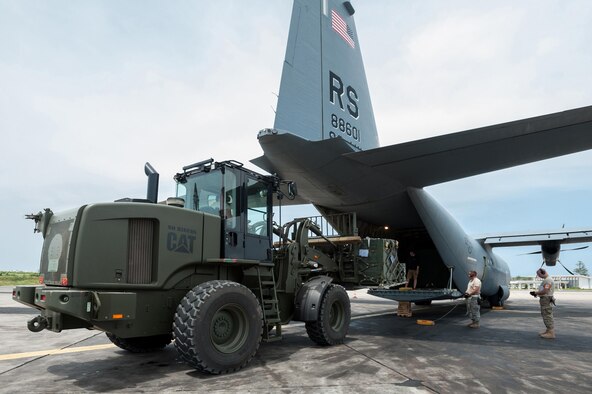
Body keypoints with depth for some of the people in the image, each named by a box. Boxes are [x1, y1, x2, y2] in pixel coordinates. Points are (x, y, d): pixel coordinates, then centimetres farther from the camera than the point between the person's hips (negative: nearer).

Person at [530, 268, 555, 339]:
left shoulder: (548, 280, -16)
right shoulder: (546, 279, 18)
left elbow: (545, 291, -23)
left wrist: (535, 293, -13)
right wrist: (536, 293, 9)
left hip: (546, 300, -11)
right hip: (544, 299, 11)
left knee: (547, 316, -9)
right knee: (546, 316, 16)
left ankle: (551, 333, -8)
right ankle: (548, 330, 23)